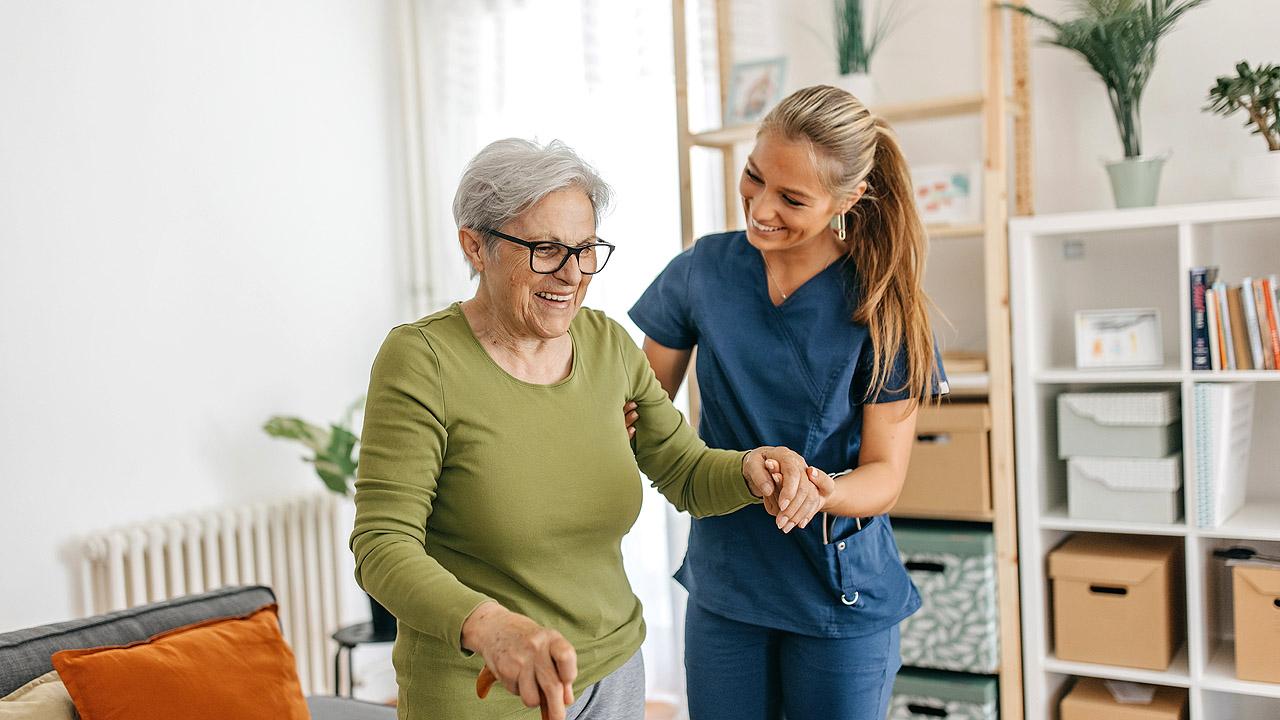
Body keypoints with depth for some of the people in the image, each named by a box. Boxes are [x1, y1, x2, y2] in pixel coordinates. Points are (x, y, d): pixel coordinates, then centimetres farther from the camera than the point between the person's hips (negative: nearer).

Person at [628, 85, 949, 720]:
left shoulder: (880, 302, -12)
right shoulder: (704, 270, -6)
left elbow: (885, 476, -12)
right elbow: (645, 407, 3)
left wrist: (817, 490, -33)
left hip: (840, 597, -2)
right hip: (722, 585, 2)